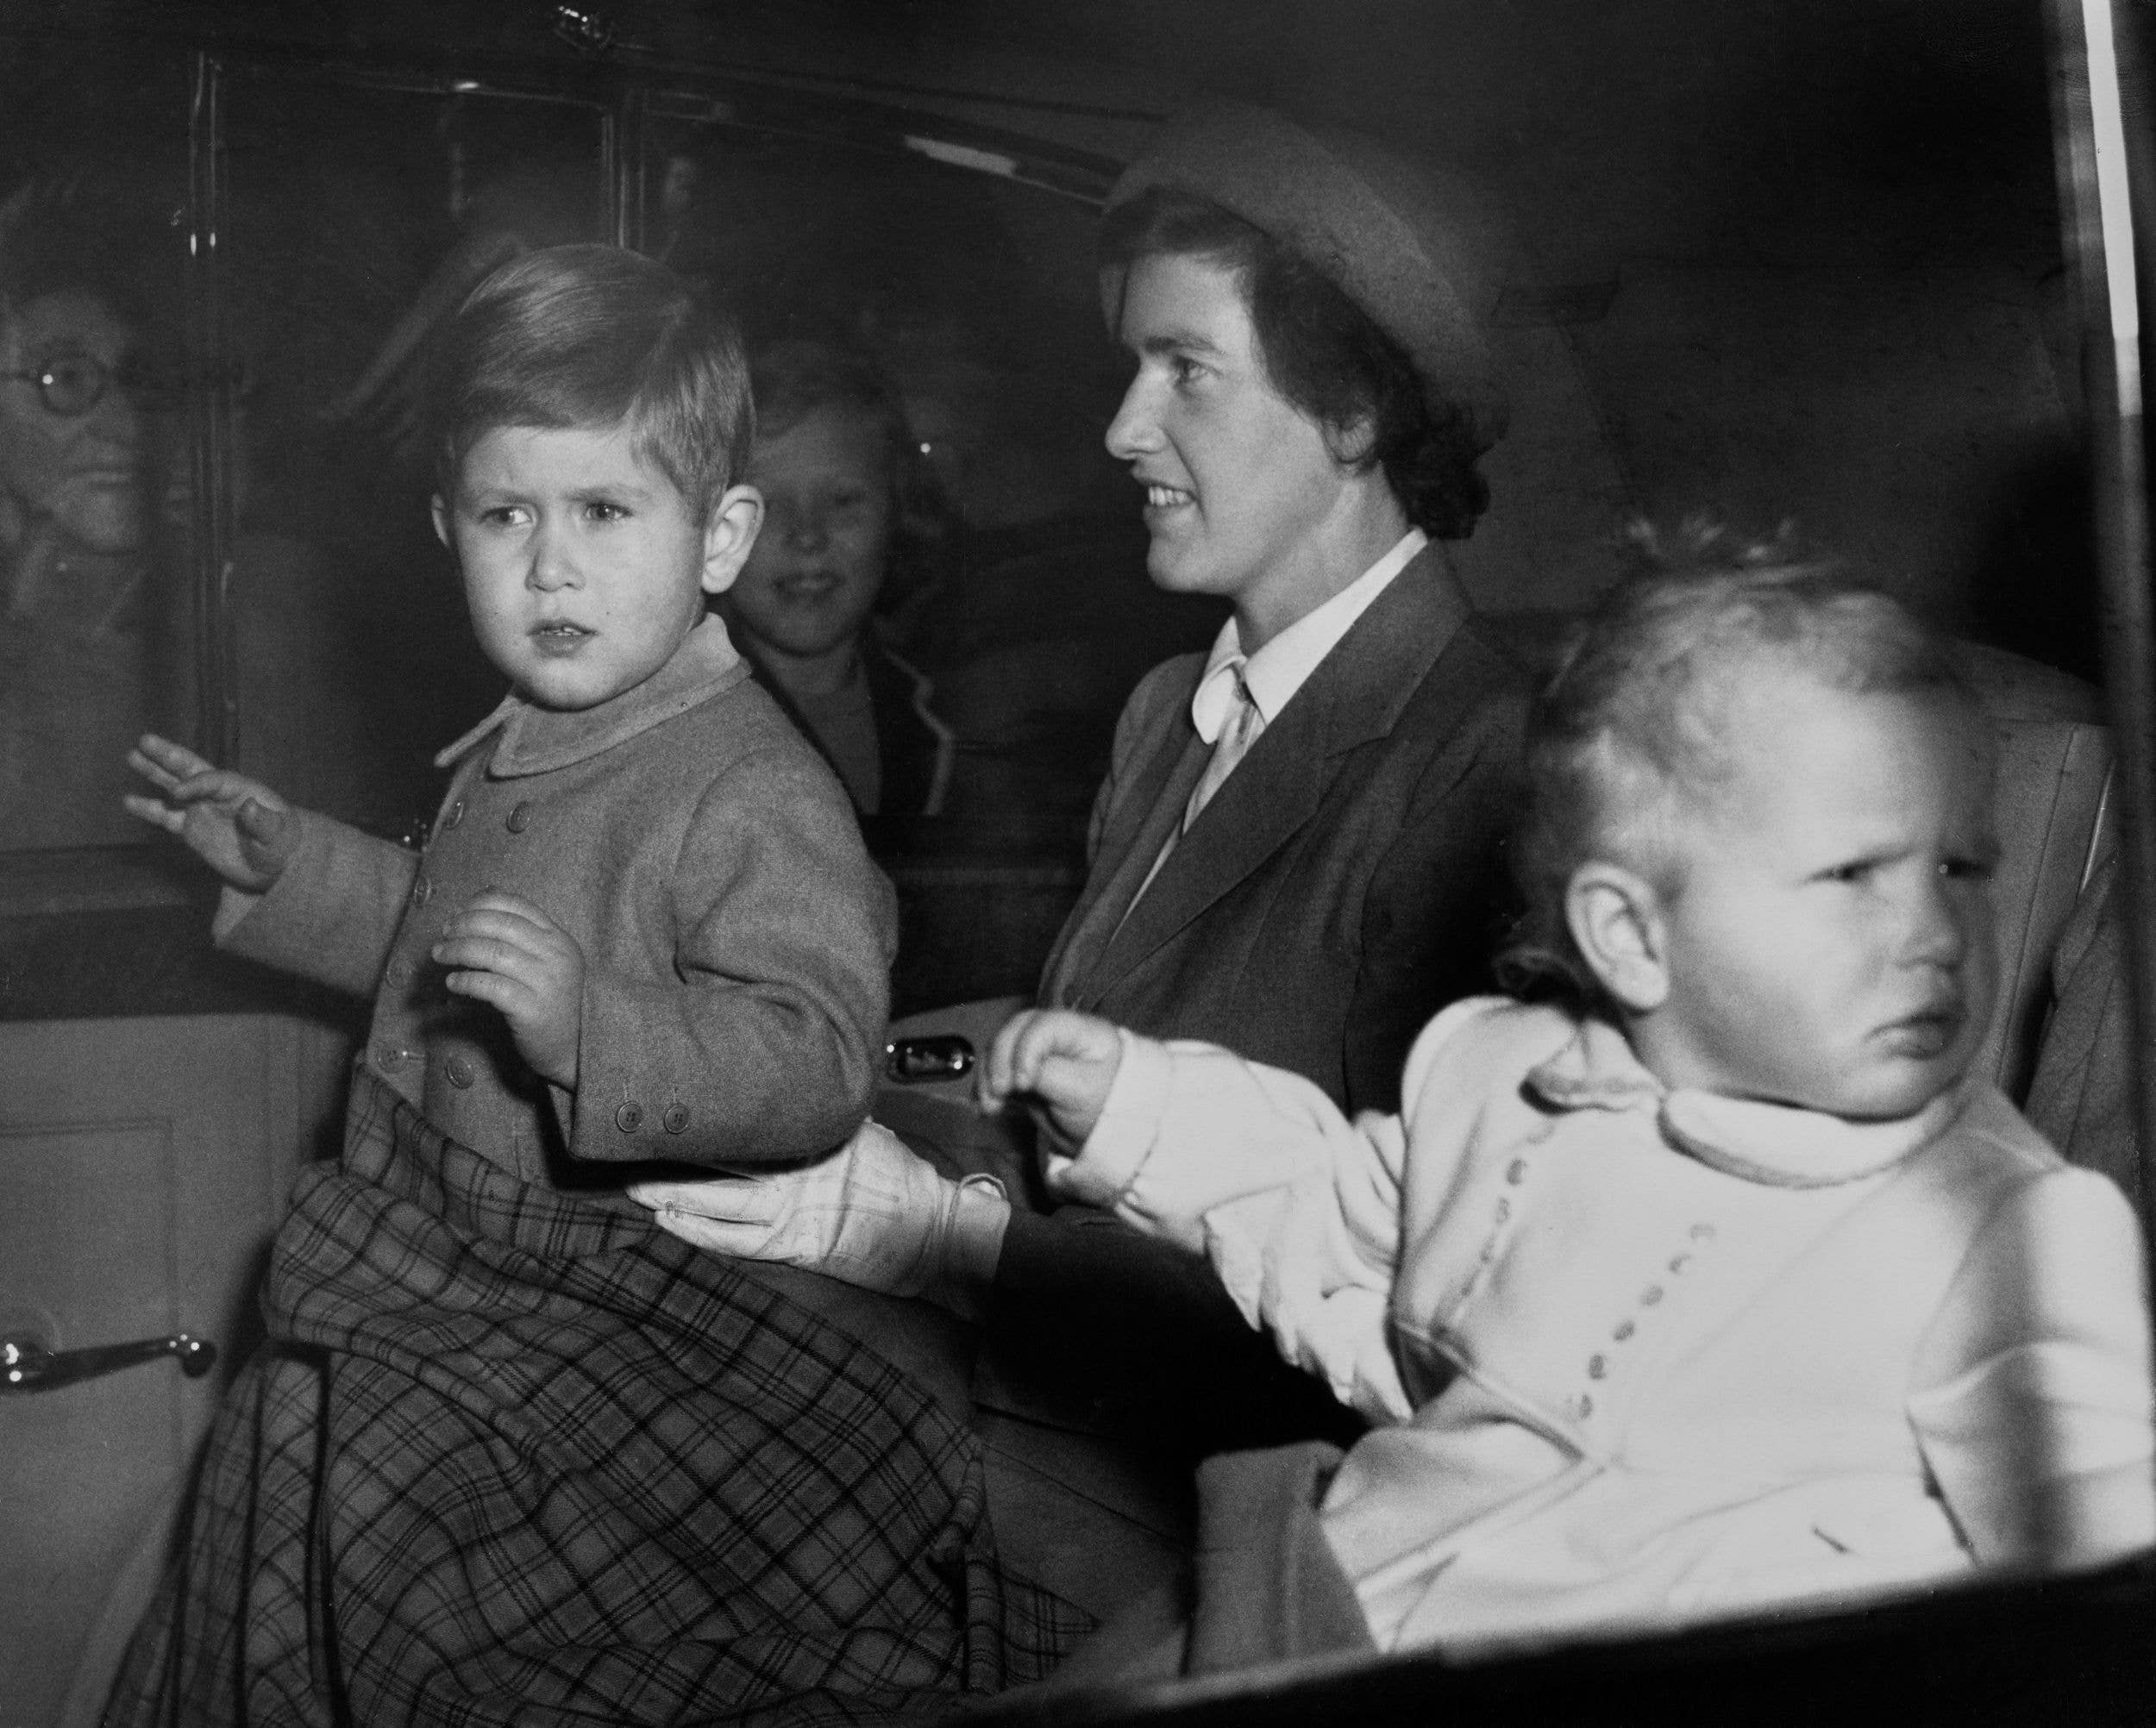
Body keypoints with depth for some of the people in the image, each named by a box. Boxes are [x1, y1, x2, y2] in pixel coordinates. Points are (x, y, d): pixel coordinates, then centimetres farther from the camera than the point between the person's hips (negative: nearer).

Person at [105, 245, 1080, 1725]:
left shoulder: (759, 797, -20)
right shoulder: (517, 755, 10)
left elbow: (815, 1060, -29)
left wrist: (588, 1026, -39)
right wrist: (292, 863, 25)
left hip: (607, 1305, -9)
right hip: (423, 1262, 9)